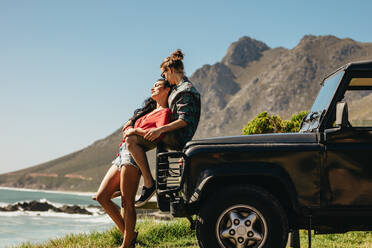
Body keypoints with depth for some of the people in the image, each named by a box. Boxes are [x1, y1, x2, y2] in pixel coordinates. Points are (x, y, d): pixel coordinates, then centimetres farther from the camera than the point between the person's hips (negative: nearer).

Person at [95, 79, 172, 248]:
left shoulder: (164, 112, 0)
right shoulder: (149, 110, 26)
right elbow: (126, 128, 34)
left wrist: (135, 130, -11)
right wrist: (131, 121, 13)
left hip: (133, 155, -9)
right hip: (122, 155, 9)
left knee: (127, 203, -8)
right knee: (101, 196, 4)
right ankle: (127, 233, 12)